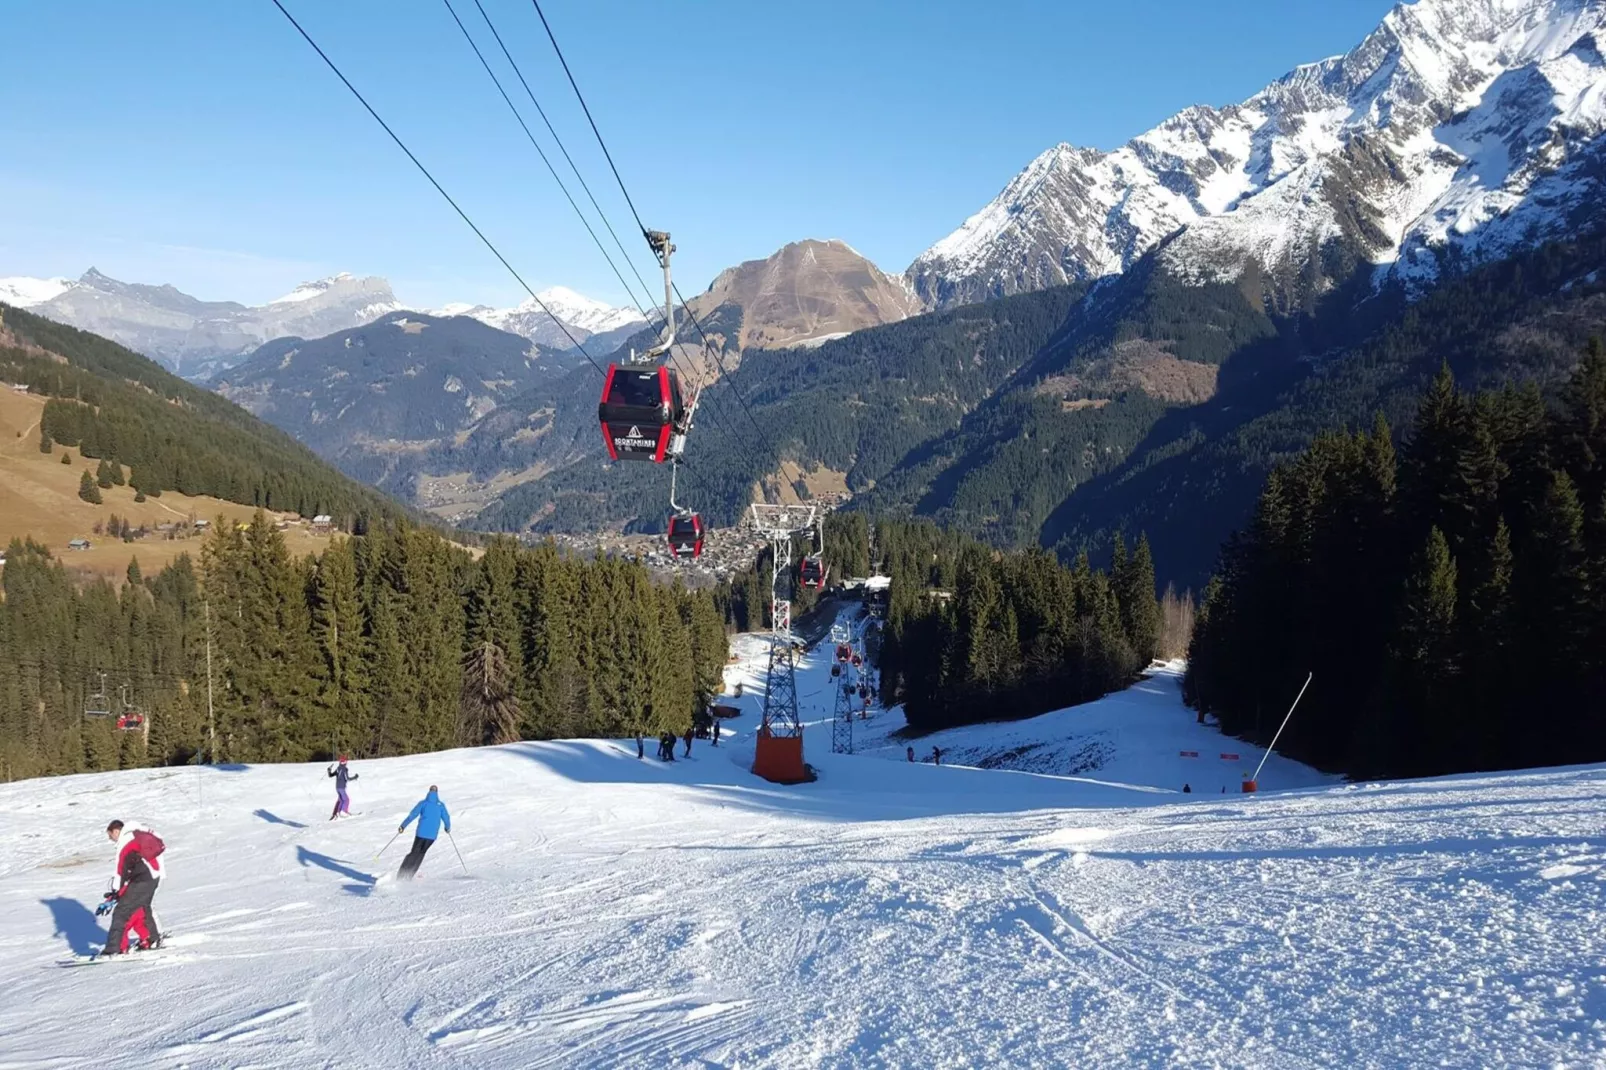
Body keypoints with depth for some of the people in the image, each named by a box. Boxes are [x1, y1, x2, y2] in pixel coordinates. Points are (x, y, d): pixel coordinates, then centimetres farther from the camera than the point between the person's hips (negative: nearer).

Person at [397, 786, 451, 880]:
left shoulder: (423, 803, 2)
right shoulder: (441, 805, 5)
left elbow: (412, 815, -4)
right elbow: (446, 818, 4)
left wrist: (403, 826, 2)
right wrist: (447, 827, 25)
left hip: (421, 832, -1)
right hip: (432, 835, 1)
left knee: (414, 853, 11)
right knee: (421, 853, 17)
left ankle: (401, 875, -3)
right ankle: (409, 876, 6)